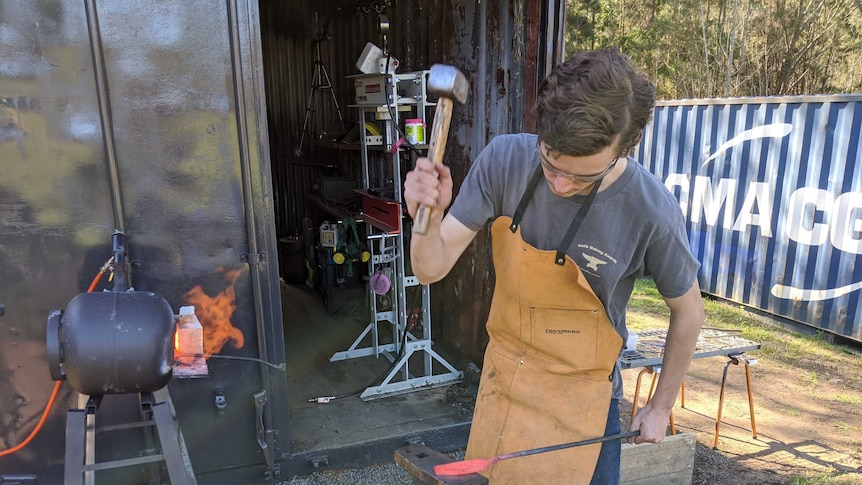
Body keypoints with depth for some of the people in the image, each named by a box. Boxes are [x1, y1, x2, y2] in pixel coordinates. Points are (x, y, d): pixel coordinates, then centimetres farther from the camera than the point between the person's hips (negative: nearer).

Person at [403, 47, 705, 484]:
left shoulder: (651, 211, -24)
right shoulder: (504, 159, -19)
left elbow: (687, 313, -6)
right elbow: (432, 269, -17)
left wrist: (660, 407, 3)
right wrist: (429, 219, -38)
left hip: (580, 402, -3)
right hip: (501, 382, 3)